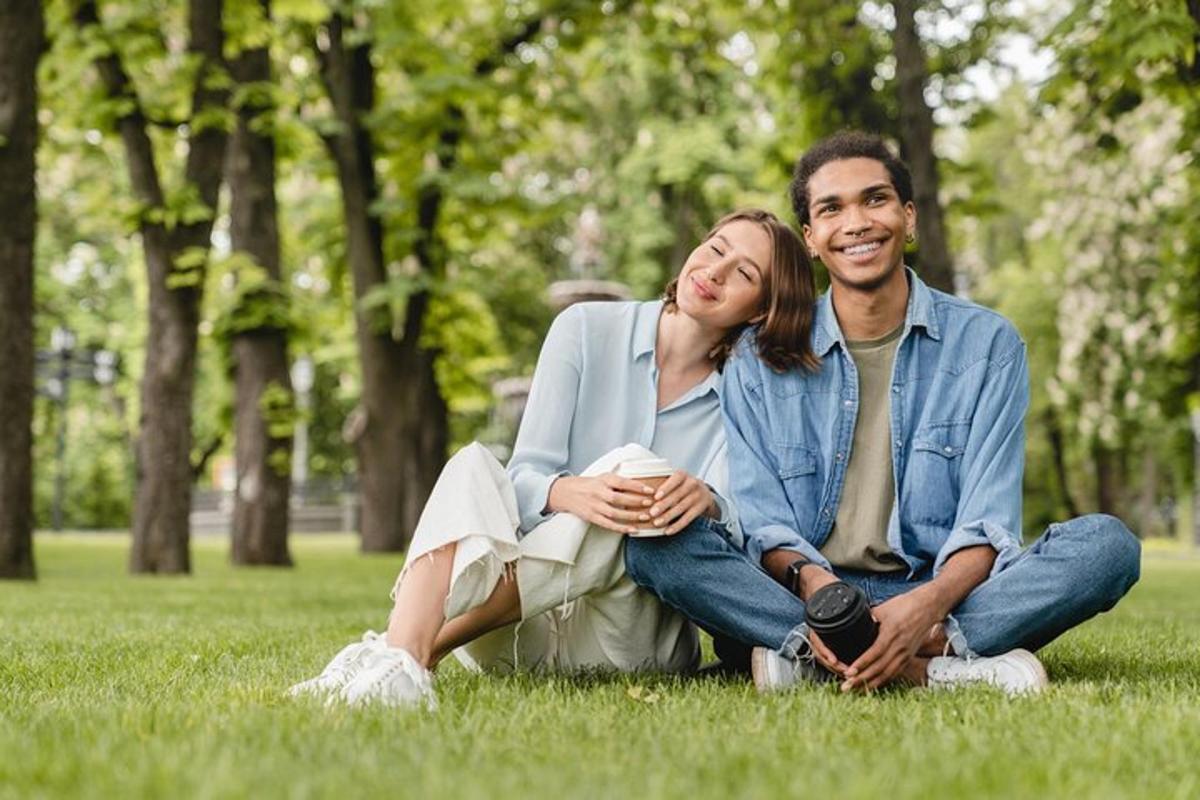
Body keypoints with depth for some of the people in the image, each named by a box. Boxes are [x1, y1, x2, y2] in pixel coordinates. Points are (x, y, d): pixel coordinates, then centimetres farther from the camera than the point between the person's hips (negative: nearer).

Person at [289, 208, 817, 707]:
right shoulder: (587, 329, 3)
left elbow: (733, 518, -12)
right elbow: (523, 479, -6)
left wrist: (704, 501, -37)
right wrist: (572, 494, -30)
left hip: (628, 635, -1)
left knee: (629, 465, -28)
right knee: (473, 465, -25)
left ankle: (427, 646, -34)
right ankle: (400, 661, -51)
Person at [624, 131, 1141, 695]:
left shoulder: (987, 344, 5)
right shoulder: (760, 360, 7)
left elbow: (989, 521, -4)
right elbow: (763, 522, -1)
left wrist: (929, 604, -26)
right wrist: (810, 582, -25)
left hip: (944, 598, 0)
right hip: (793, 601, 0)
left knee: (1107, 542, -24)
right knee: (656, 544, -26)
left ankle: (810, 658, -34)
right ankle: (935, 665, -38)